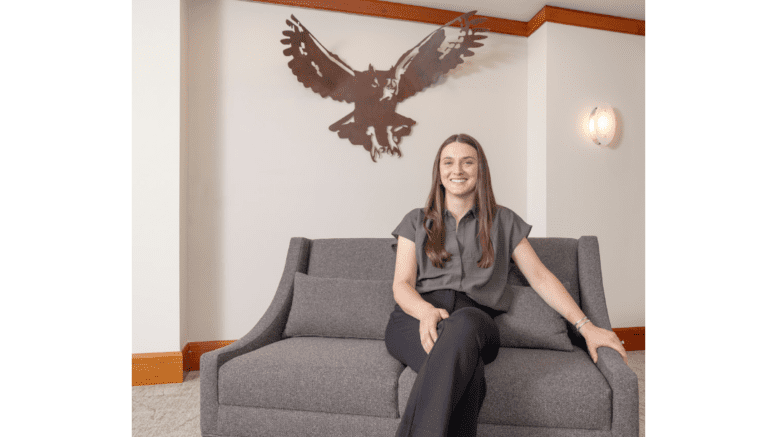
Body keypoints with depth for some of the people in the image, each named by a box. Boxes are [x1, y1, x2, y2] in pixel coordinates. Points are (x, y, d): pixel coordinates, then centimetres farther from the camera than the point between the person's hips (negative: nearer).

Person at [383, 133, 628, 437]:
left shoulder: (503, 222, 20)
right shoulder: (416, 222, 18)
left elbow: (539, 276, 17)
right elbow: (402, 284, 8)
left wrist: (586, 326, 8)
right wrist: (426, 310, -15)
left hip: (473, 319, 1)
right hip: (415, 318, 0)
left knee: (463, 323, -40)